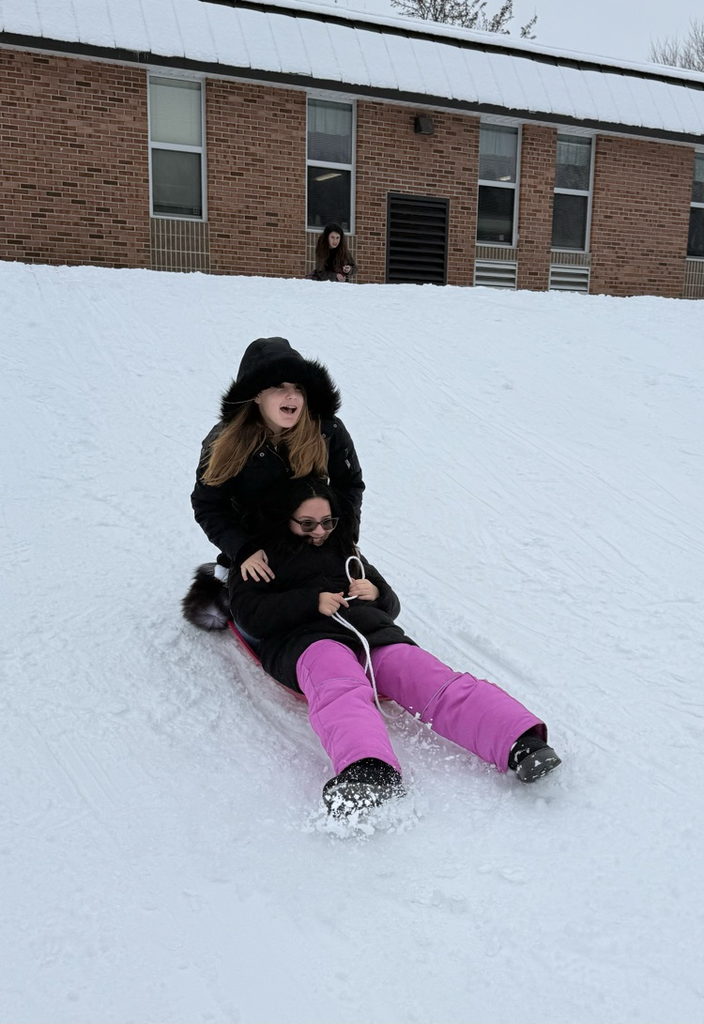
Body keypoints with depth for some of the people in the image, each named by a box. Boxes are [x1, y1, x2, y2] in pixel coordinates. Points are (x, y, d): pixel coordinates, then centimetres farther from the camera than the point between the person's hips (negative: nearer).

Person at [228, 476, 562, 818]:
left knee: (436, 682, -25)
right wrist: (313, 601, -8)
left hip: (372, 632, 4)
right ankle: (368, 770, -66)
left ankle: (521, 742, -45)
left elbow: (391, 607, 34)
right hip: (309, 637, -4)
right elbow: (250, 613, 3)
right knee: (340, 688, -41)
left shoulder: (344, 550, 35)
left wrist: (377, 593, 9)